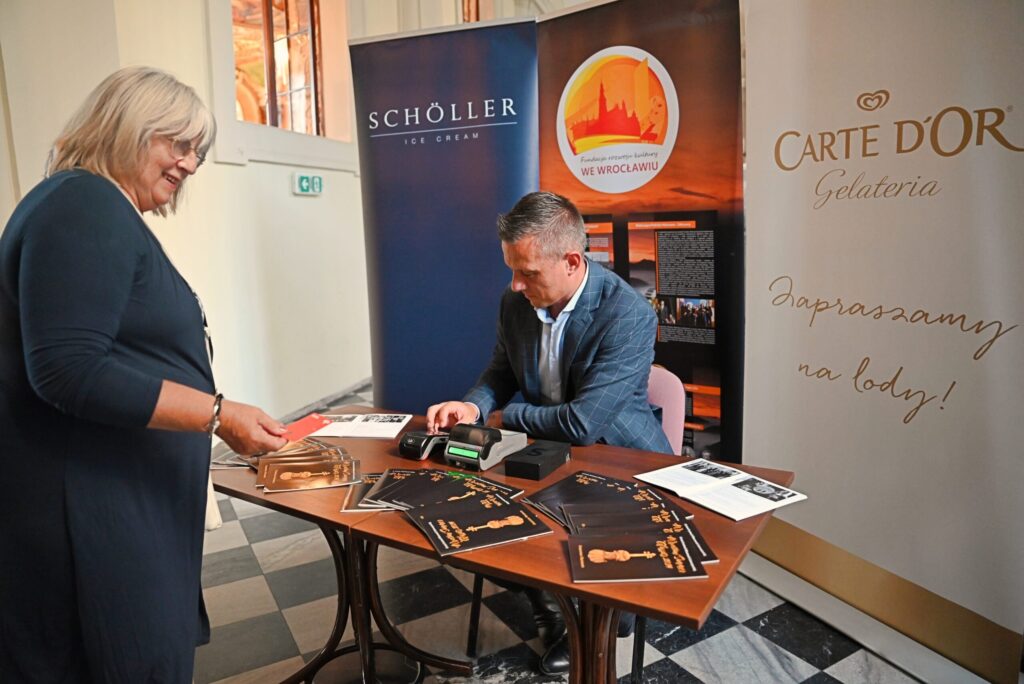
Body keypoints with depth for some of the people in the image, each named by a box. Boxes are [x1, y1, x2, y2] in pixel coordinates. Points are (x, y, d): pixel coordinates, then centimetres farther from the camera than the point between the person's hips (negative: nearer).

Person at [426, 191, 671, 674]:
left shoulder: (628, 315, -27)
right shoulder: (515, 301, -7)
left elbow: (582, 423, -31)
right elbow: (501, 373, 9)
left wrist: (507, 417, -16)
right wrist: (474, 406, -13)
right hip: (551, 451, 6)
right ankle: (556, 621, 12)